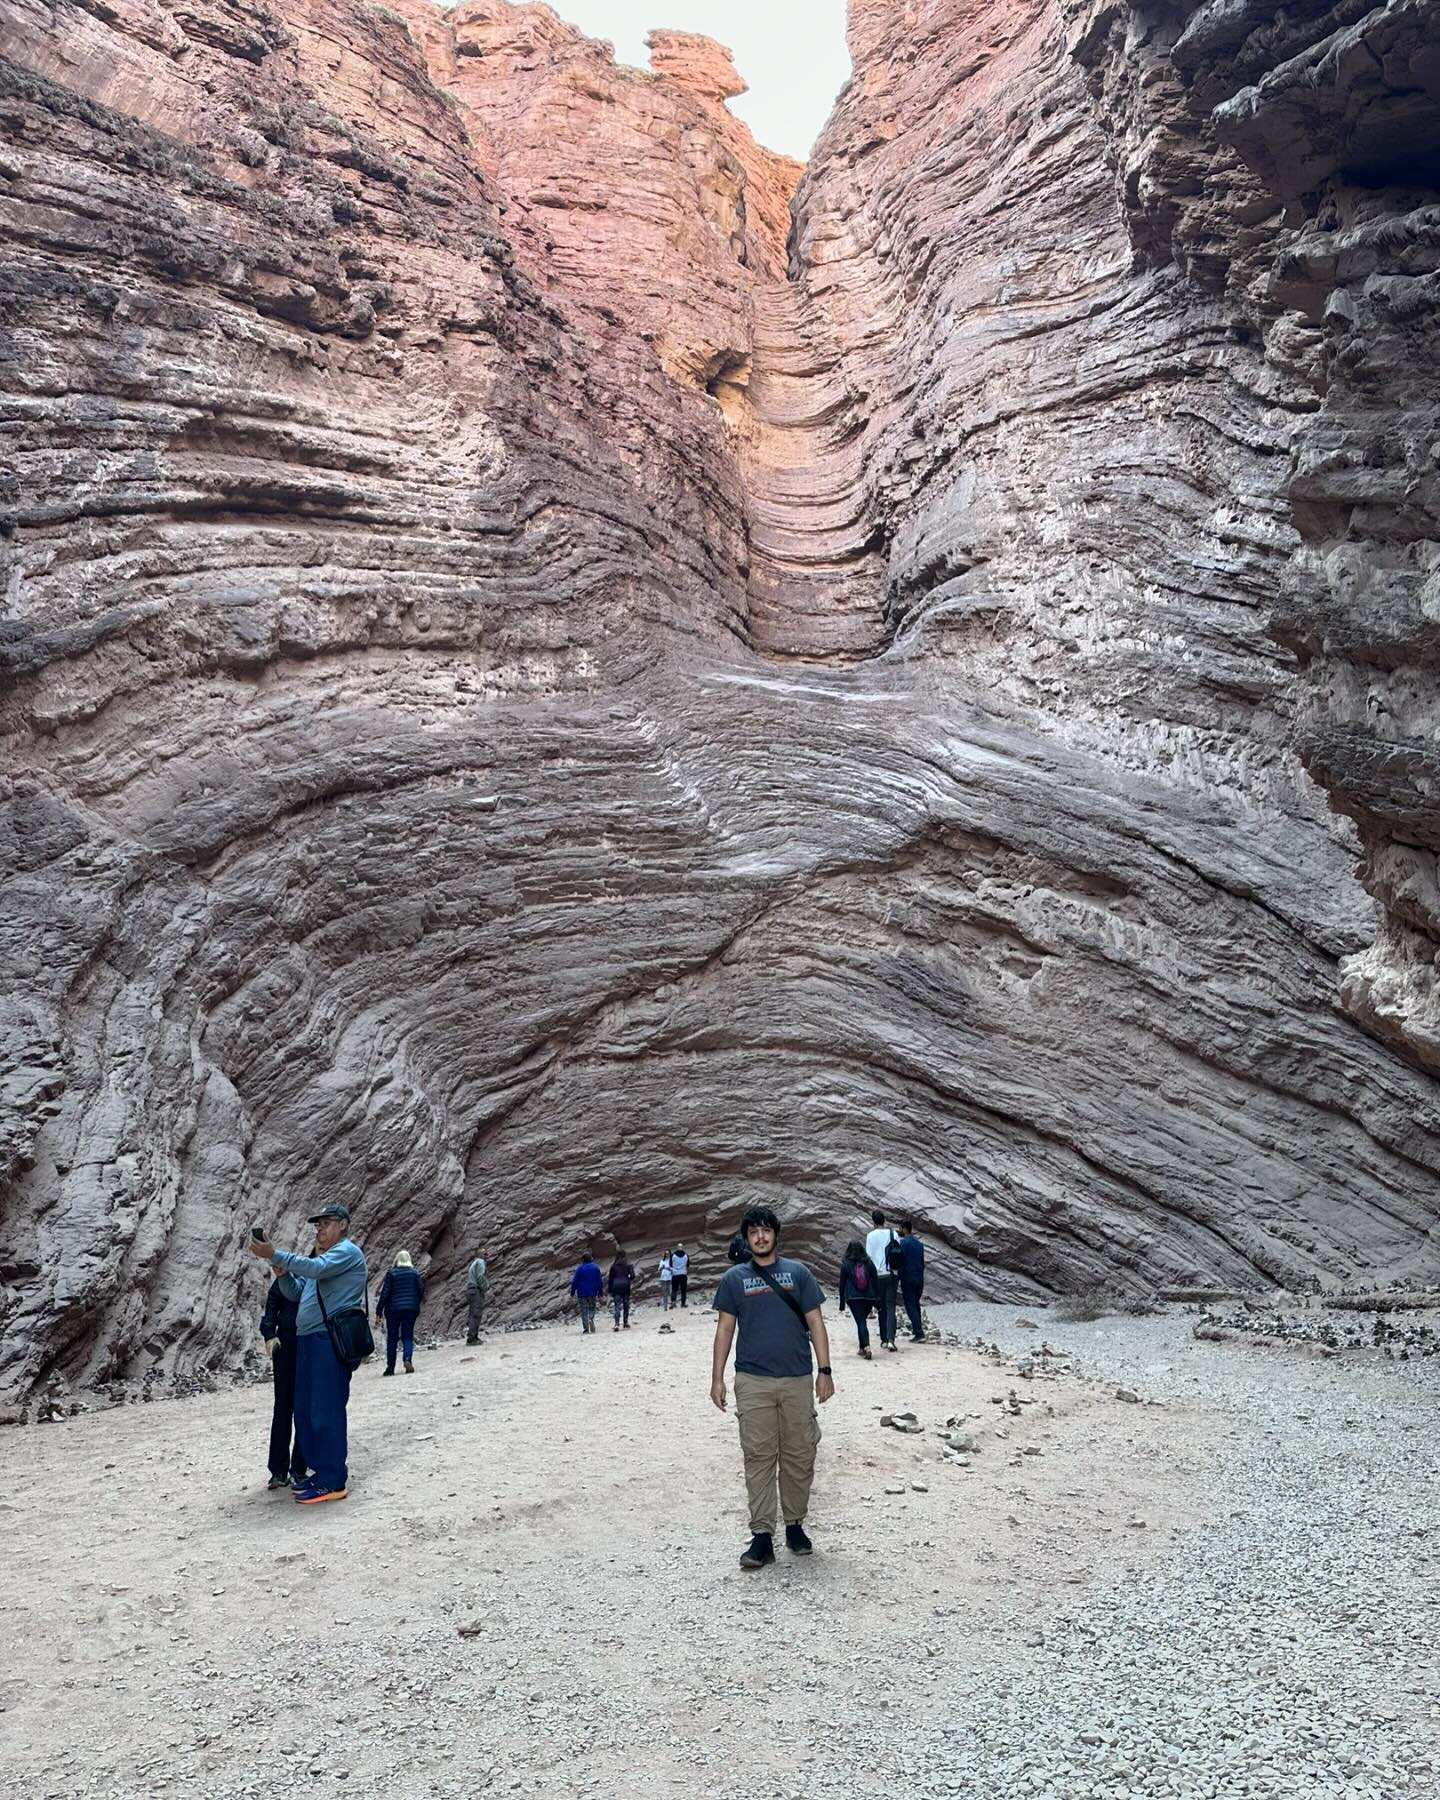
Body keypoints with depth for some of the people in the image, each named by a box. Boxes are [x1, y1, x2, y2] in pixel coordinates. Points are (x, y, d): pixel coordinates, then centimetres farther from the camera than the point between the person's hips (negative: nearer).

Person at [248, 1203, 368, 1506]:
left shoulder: (347, 1251, -5)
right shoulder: (322, 1257, 25)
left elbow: (316, 1268, -23)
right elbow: (298, 1293, 23)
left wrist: (275, 1255, -24)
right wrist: (282, 1273, 4)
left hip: (331, 1341, -10)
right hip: (307, 1341, 10)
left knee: (326, 1411, -9)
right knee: (304, 1411, 11)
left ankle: (332, 1482, -4)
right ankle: (321, 1471, 21)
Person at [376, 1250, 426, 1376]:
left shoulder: (391, 1273, -4)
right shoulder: (415, 1272, 3)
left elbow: (385, 1293, -6)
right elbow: (421, 1291, 4)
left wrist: (378, 1312, -3)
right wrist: (416, 1305, 20)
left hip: (393, 1309, -1)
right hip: (411, 1309, 2)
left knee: (392, 1338, 9)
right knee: (408, 1336, 7)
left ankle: (390, 1367, 10)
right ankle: (408, 1359, -18)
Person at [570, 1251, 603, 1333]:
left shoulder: (579, 1268, -5)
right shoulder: (596, 1267, 2)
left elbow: (575, 1281, -4)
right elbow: (600, 1281, 5)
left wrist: (572, 1291, 6)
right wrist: (600, 1292, 13)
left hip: (582, 1293, -1)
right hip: (592, 1292, 2)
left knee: (584, 1310, 3)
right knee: (592, 1307, 14)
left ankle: (586, 1328, -3)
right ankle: (591, 1319, -16)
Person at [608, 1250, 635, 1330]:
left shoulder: (613, 1266, 5)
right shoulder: (628, 1265, 2)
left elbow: (610, 1279, 5)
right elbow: (632, 1275, -7)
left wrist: (610, 1290, 10)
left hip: (616, 1287, 0)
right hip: (625, 1286, 0)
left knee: (617, 1306, -4)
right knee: (626, 1305, 14)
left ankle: (617, 1323, -20)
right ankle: (626, 1323, 19)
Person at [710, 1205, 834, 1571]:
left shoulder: (798, 1273, 5)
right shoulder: (734, 1279, 5)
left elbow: (815, 1322, 5)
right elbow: (725, 1328, 7)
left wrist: (825, 1370, -1)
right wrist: (717, 1379, 2)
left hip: (797, 1380, 1)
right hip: (753, 1381, -1)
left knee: (799, 1456, 6)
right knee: (758, 1457, -1)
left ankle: (795, 1525, 22)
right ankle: (762, 1536, 4)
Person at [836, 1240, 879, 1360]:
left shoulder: (845, 1265, -2)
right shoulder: (869, 1263, 4)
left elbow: (842, 1284, 2)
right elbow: (876, 1282, 4)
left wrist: (842, 1304, 9)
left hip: (853, 1298, -3)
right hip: (869, 1297, 3)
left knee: (861, 1323, -6)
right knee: (862, 1321, 19)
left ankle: (866, 1347, -24)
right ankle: (862, 1348, 22)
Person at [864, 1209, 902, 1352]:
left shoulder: (871, 1235, -4)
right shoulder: (893, 1234, 1)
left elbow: (869, 1256, -5)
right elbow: (899, 1253, 3)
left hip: (877, 1275, -1)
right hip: (890, 1274, 1)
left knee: (882, 1308, 11)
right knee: (890, 1308, -1)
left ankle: (884, 1340, 14)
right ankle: (890, 1339, -15)